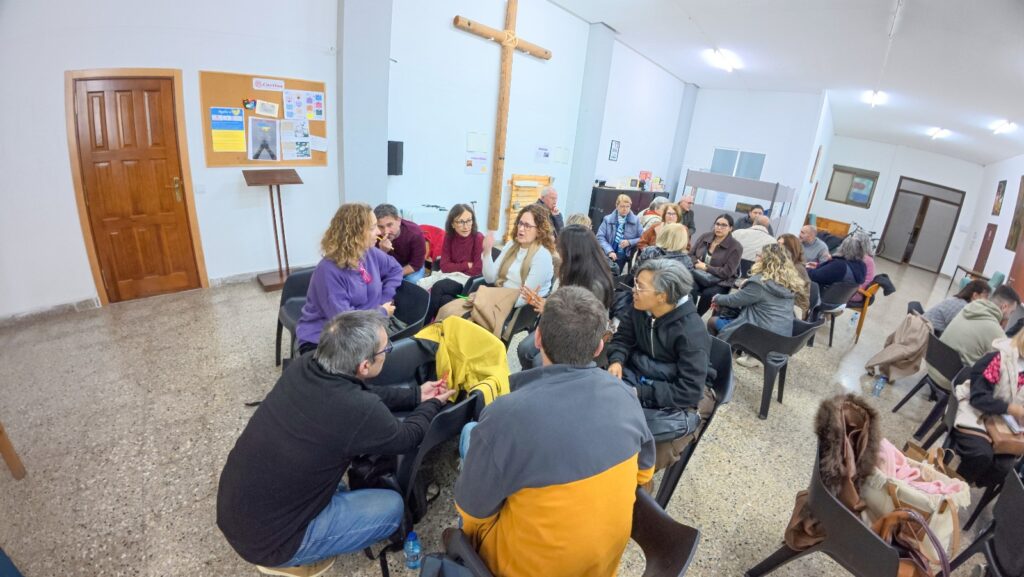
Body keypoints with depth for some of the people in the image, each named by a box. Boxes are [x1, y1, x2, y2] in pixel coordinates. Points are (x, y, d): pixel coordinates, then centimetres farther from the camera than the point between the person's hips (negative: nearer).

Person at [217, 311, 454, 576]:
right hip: (266, 538, -7)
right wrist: (432, 405, 11)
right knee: (393, 507, 2)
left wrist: (416, 394, 12)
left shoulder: (303, 365, -10)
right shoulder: (360, 412, -30)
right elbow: (406, 438, -7)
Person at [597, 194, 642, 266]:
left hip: (625, 256, 0)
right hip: (609, 255, 0)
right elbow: (600, 237, -2)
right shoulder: (608, 219, 6)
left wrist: (629, 242, -9)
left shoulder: (635, 220, 8)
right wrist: (609, 251, -15)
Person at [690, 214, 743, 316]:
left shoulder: (736, 247, -6)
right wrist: (697, 264, -11)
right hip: (698, 275, 2)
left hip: (720, 282, -2)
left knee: (708, 294, -33)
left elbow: (727, 272, -11)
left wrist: (706, 267, -13)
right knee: (691, 288, -32)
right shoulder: (704, 237, 7)